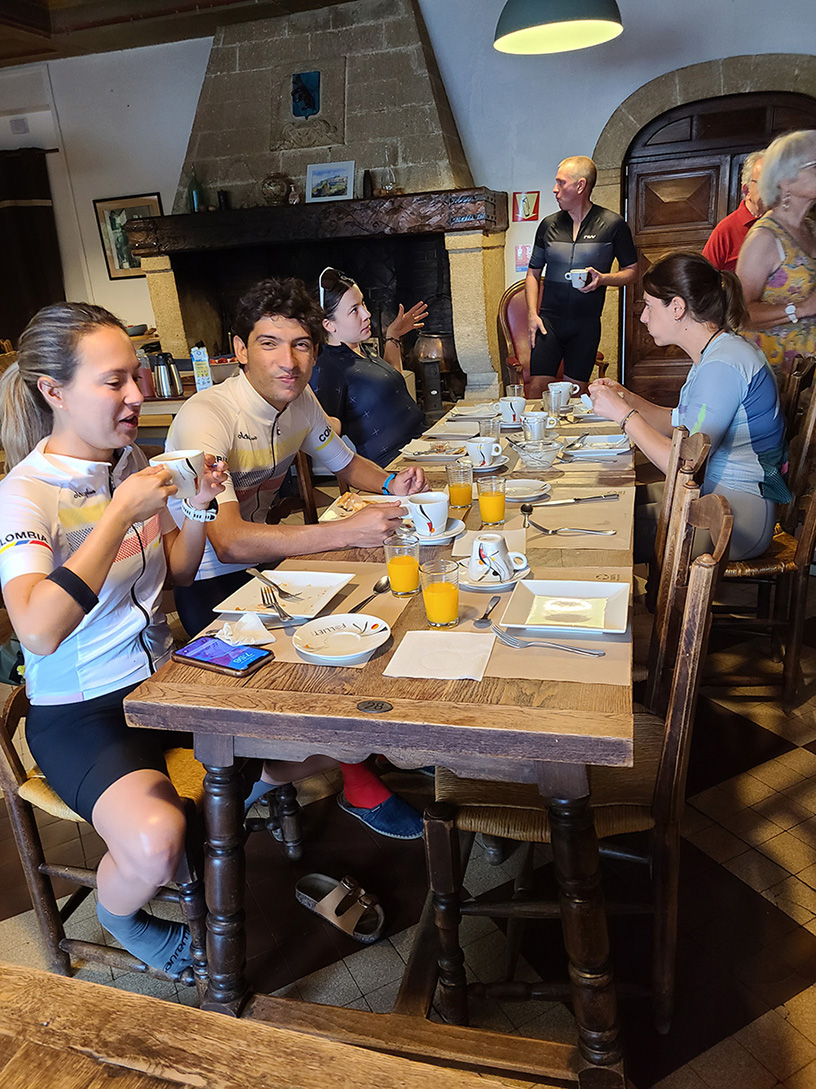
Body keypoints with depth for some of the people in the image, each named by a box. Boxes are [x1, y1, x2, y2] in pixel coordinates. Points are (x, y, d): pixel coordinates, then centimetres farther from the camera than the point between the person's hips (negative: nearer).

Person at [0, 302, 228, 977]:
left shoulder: (132, 463, 4)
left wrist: (196, 510, -7)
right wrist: (121, 514, -31)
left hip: (161, 679, 6)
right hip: (80, 712, -6)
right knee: (156, 841, -28)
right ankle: (119, 917, 9)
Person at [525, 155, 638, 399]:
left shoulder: (612, 225, 0)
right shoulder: (549, 225, 8)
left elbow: (632, 272, 5)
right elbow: (533, 273, 15)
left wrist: (602, 278, -15)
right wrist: (532, 313, 1)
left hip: (586, 323, -1)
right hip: (549, 319, 2)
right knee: (538, 387, -6)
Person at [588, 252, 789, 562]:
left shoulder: (722, 367, -22)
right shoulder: (715, 354, 10)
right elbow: (683, 426, 17)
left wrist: (623, 414, -19)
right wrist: (627, 398, 7)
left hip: (737, 518, -9)